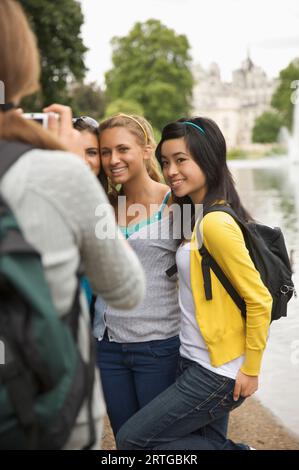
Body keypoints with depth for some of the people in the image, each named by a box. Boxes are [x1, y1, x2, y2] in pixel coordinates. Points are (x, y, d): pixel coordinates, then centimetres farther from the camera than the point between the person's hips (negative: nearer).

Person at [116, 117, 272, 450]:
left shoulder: (216, 224, -21)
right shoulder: (195, 216, 8)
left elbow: (259, 301, -20)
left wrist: (251, 371, -12)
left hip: (217, 372, -9)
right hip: (196, 362, 9)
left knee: (131, 440, -1)